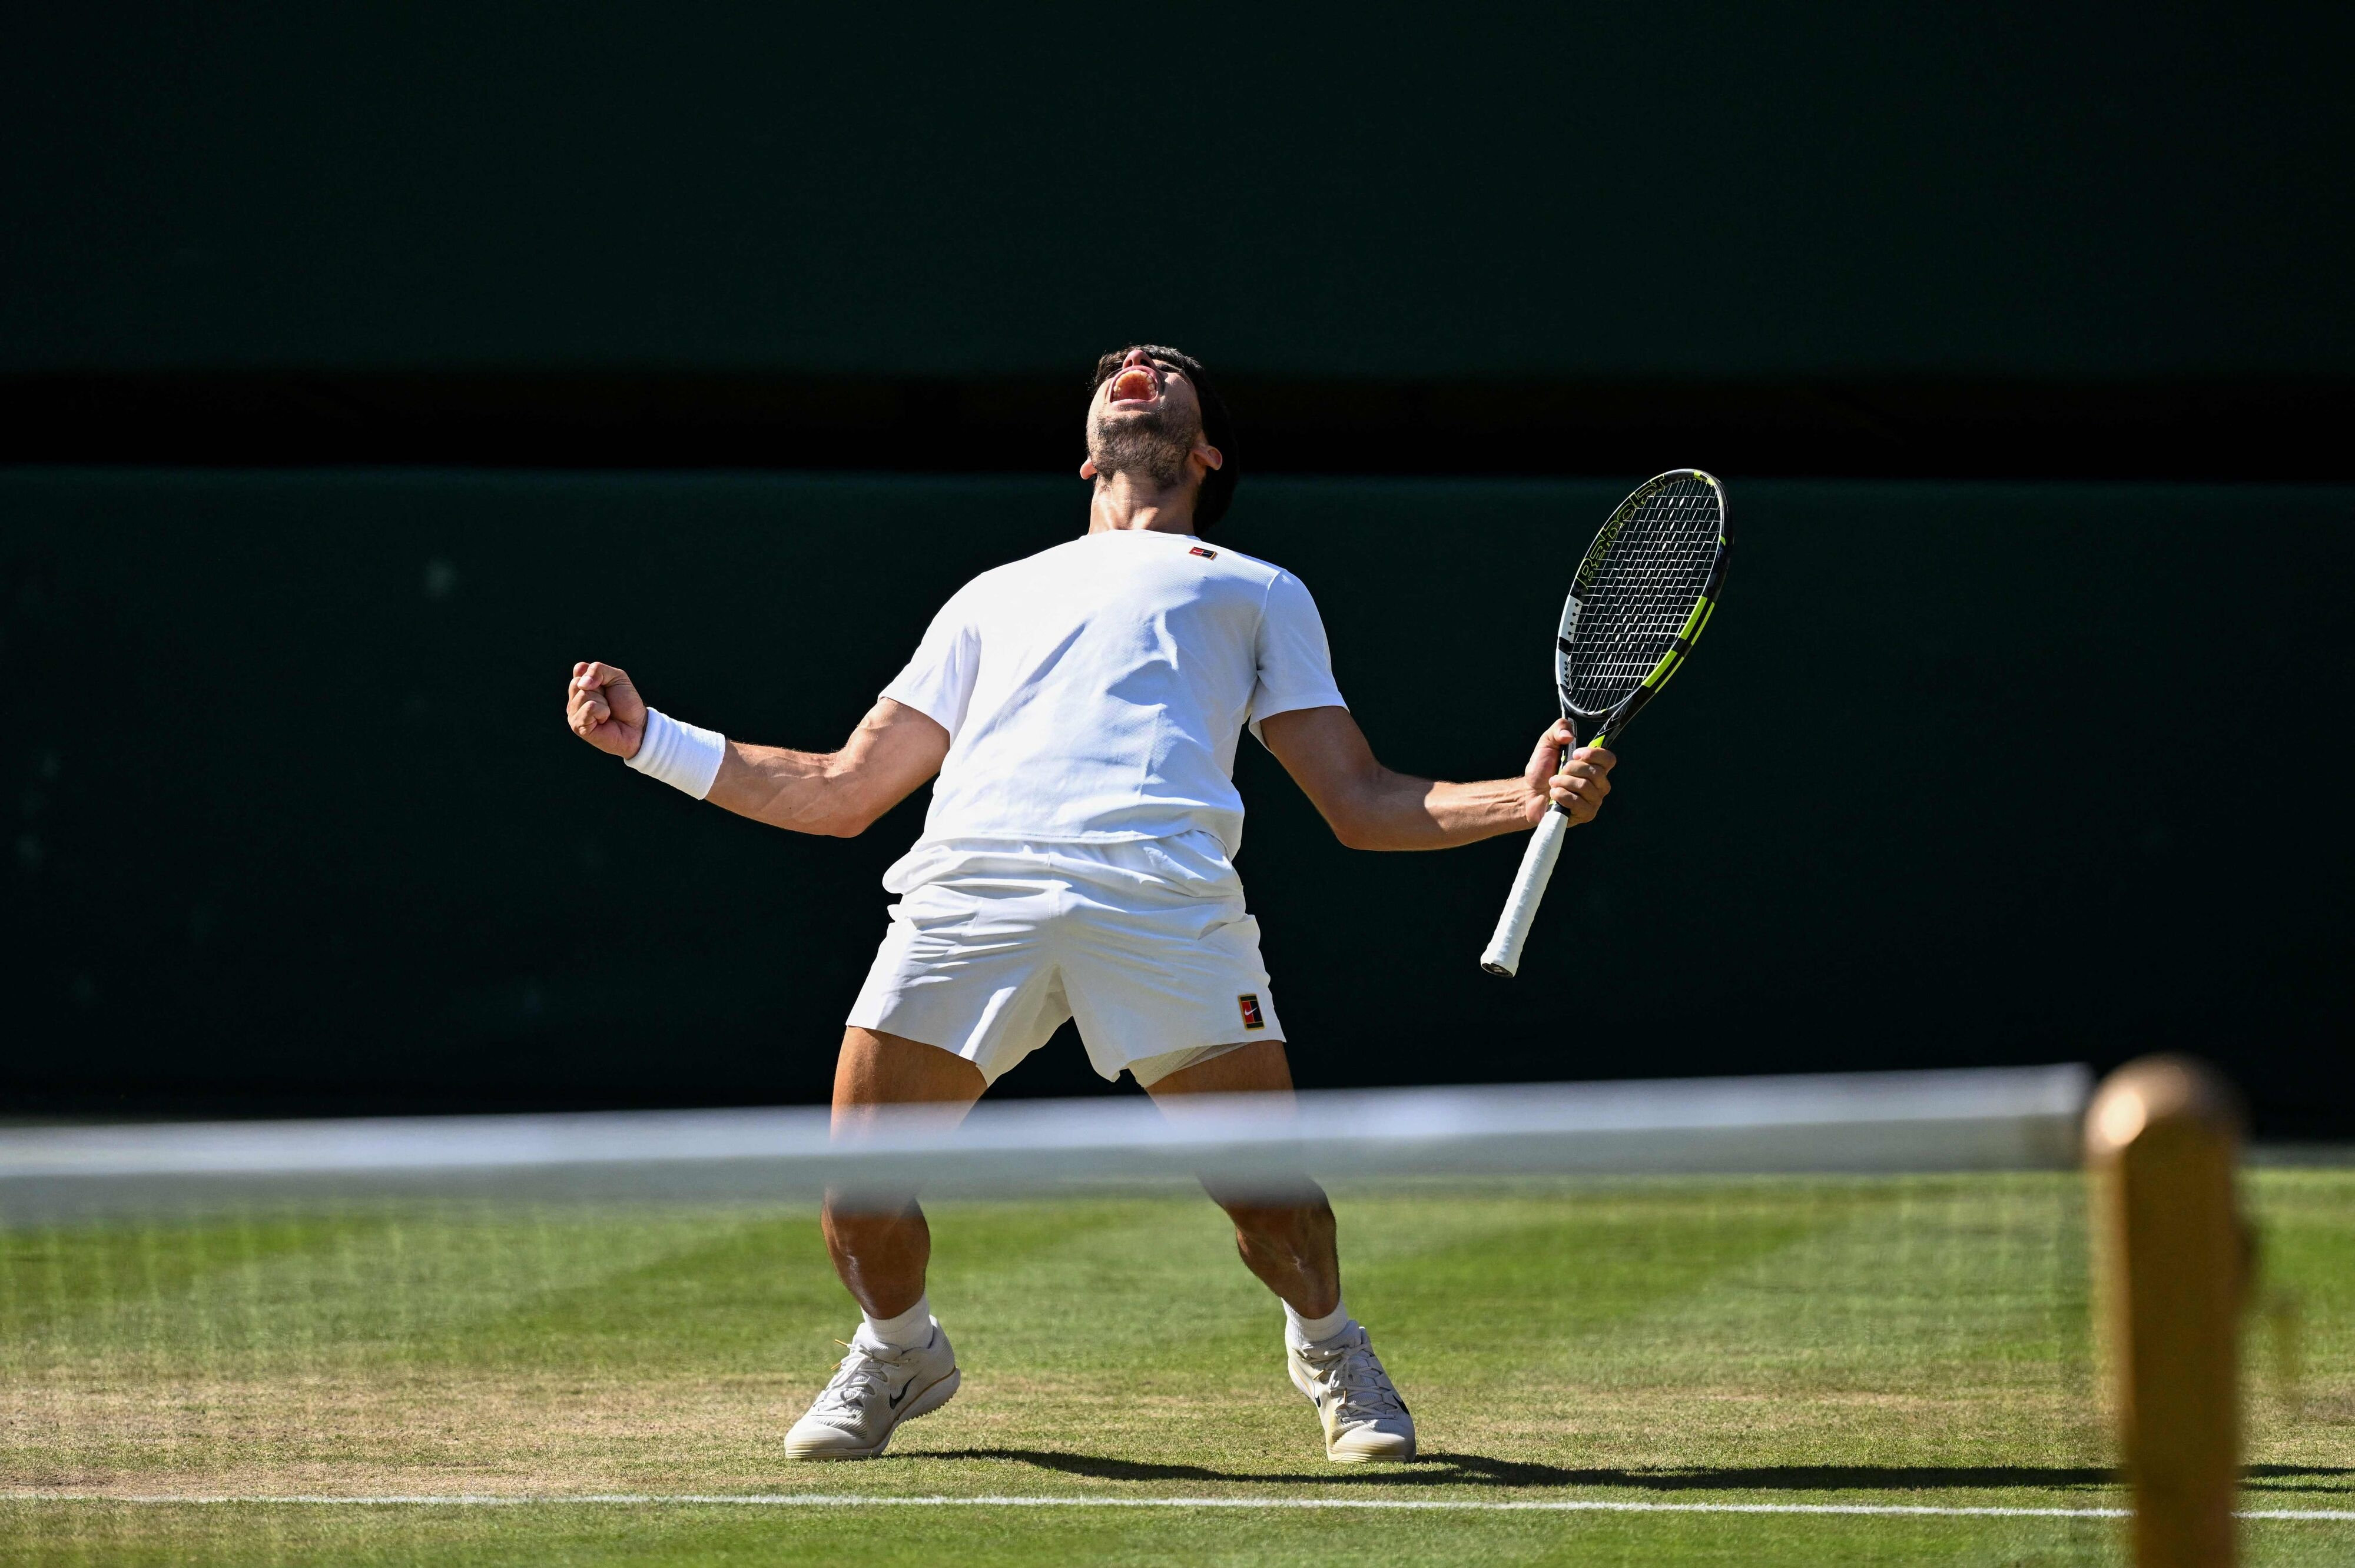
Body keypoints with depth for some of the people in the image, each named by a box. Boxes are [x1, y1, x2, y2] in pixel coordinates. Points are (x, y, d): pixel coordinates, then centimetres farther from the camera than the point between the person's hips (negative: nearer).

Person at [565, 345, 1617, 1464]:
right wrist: (647, 738, 28)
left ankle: (1325, 1345, 21)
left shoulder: (1261, 591, 32)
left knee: (1270, 1196, -13)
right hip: (970, 880, 2)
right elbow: (841, 793, 35)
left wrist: (1528, 797, 6)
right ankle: (898, 1352, 24)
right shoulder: (994, 595, 37)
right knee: (860, 1184, -9)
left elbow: (1361, 806, 23)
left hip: (1166, 893, -2)